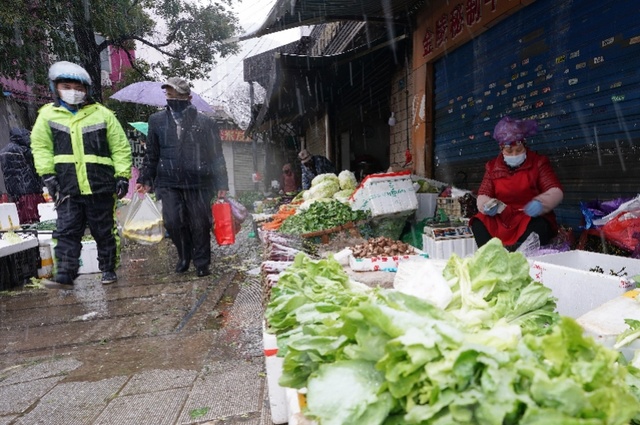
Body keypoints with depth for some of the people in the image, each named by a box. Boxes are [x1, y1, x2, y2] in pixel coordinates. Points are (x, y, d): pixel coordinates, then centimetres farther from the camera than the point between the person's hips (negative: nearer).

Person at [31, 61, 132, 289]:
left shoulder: (102, 114, 3)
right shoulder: (47, 115, 7)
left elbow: (120, 147, 2)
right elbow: (41, 146, 9)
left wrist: (122, 175, -4)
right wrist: (48, 174, -3)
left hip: (100, 186, -1)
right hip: (67, 187, 1)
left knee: (104, 232, 8)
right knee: (67, 232, -1)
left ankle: (108, 269, 20)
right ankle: (65, 274, 3)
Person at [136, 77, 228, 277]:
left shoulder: (205, 122, 2)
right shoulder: (157, 120, 11)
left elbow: (216, 155, 3)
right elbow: (151, 154, 17)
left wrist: (221, 184, 0)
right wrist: (146, 179, 12)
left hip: (198, 183, -2)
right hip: (168, 183, 2)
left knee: (200, 225, 2)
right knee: (172, 221, -6)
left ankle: (202, 263, 20)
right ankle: (185, 256, 21)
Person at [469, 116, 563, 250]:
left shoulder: (538, 162, 4)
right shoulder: (492, 167, 9)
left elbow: (556, 192, -3)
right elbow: (482, 197, 6)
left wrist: (540, 203, -27)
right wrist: (488, 206, -20)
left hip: (531, 218, -1)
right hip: (501, 219, 2)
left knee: (539, 225, -35)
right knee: (478, 223, -26)